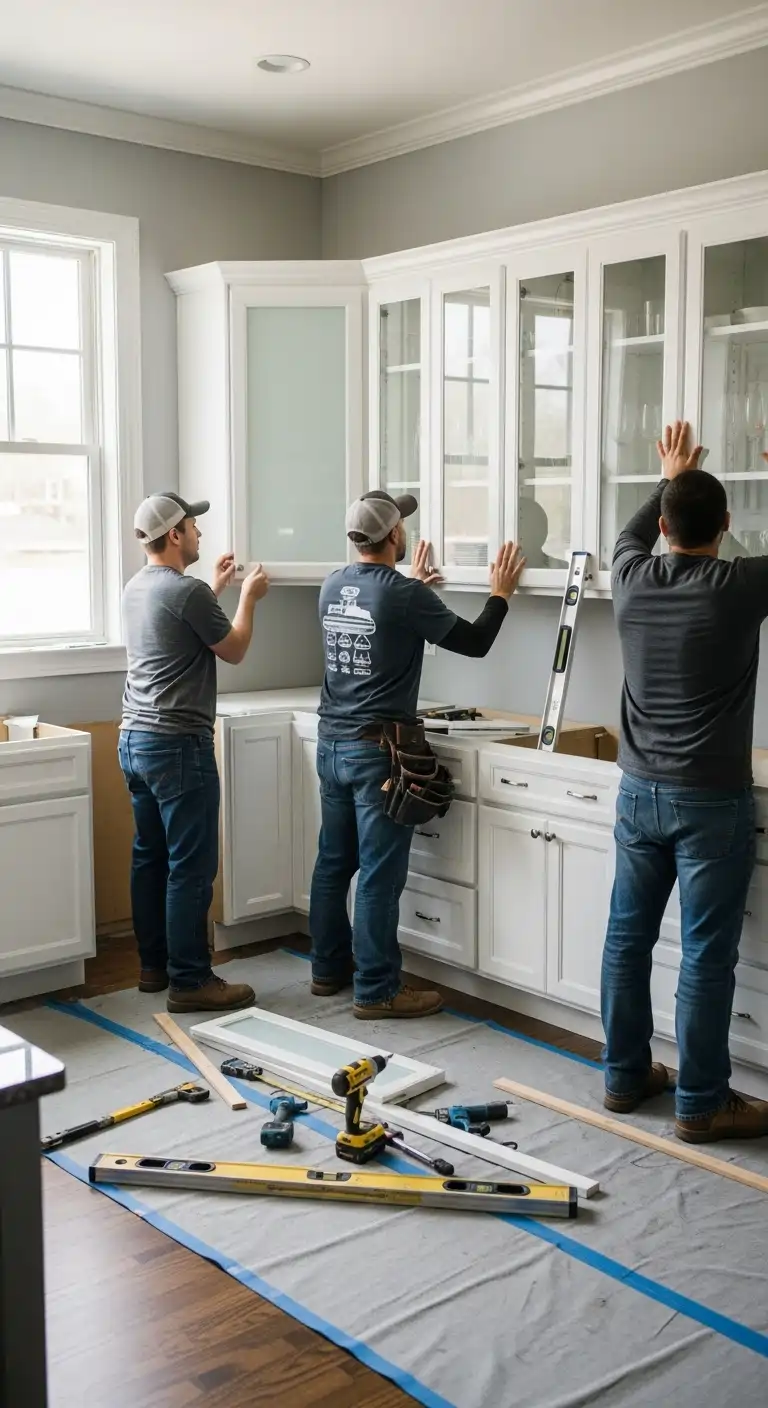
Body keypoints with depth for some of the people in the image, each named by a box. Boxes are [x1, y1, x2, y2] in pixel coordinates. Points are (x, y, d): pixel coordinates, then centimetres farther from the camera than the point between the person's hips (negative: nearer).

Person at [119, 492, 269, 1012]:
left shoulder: (138, 588, 11)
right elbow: (234, 650, -4)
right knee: (191, 867, -4)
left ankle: (154, 965, 23)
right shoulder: (187, 591, -17)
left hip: (135, 739, 10)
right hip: (178, 745, -10)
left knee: (150, 857, 15)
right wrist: (248, 596, 9)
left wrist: (216, 588, 27)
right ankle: (190, 982, 0)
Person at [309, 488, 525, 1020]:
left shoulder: (333, 587, 6)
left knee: (334, 863, 15)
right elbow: (474, 643, -6)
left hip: (332, 744, 8)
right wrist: (501, 594, 10)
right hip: (377, 751, -8)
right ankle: (376, 991, 6)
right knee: (379, 875, -1)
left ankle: (329, 969, 26)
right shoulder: (404, 595, -15)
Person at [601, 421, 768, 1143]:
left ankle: (625, 1075, 25)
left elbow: (630, 535, 23)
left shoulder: (633, 582, -1)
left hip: (639, 791, 5)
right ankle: (701, 1103, 10)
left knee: (628, 936, 13)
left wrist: (669, 480, 36)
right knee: (706, 954, 2)